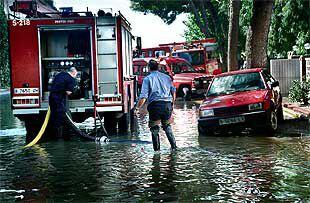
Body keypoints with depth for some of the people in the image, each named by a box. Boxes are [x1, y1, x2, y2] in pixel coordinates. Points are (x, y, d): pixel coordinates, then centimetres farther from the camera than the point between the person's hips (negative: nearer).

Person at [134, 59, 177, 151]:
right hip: (167, 104, 4)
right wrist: (172, 103, 29)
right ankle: (173, 146, 17)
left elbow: (143, 96, -7)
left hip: (155, 105, -4)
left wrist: (137, 108, 0)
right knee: (167, 126, 21)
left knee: (154, 128, 8)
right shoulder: (166, 77, 14)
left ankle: (157, 150, 7)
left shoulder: (147, 79, 1)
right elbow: (173, 91, 17)